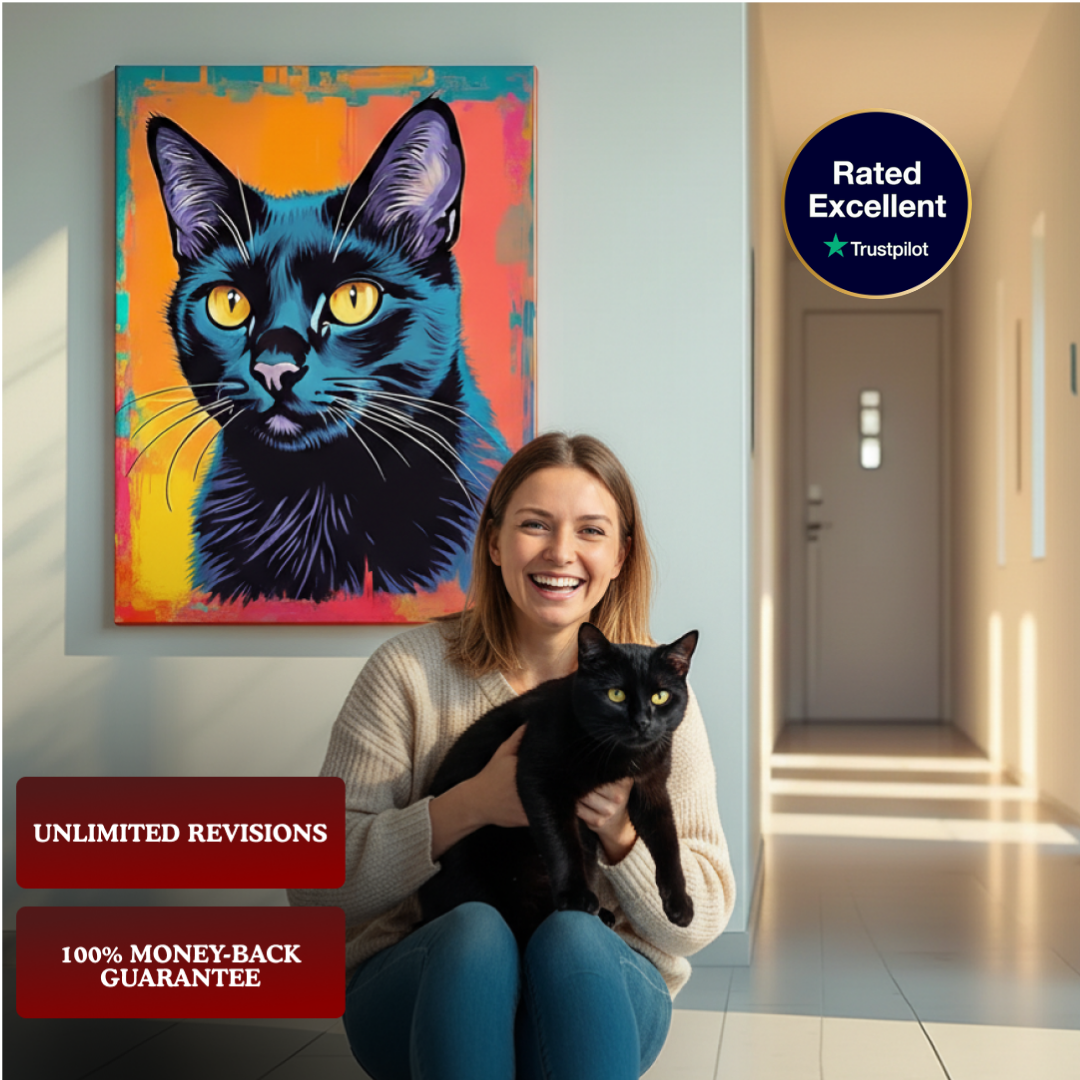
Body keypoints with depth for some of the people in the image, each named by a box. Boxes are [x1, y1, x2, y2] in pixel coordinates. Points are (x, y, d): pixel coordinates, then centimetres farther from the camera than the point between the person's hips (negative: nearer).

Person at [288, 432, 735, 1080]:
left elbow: (703, 919, 2)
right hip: (418, 979, -1)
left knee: (572, 939, -32)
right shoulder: (411, 670, -3)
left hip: (599, 985, 1)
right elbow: (318, 884, -7)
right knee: (475, 929, -33)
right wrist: (468, 807, -21)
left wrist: (624, 834, -19)